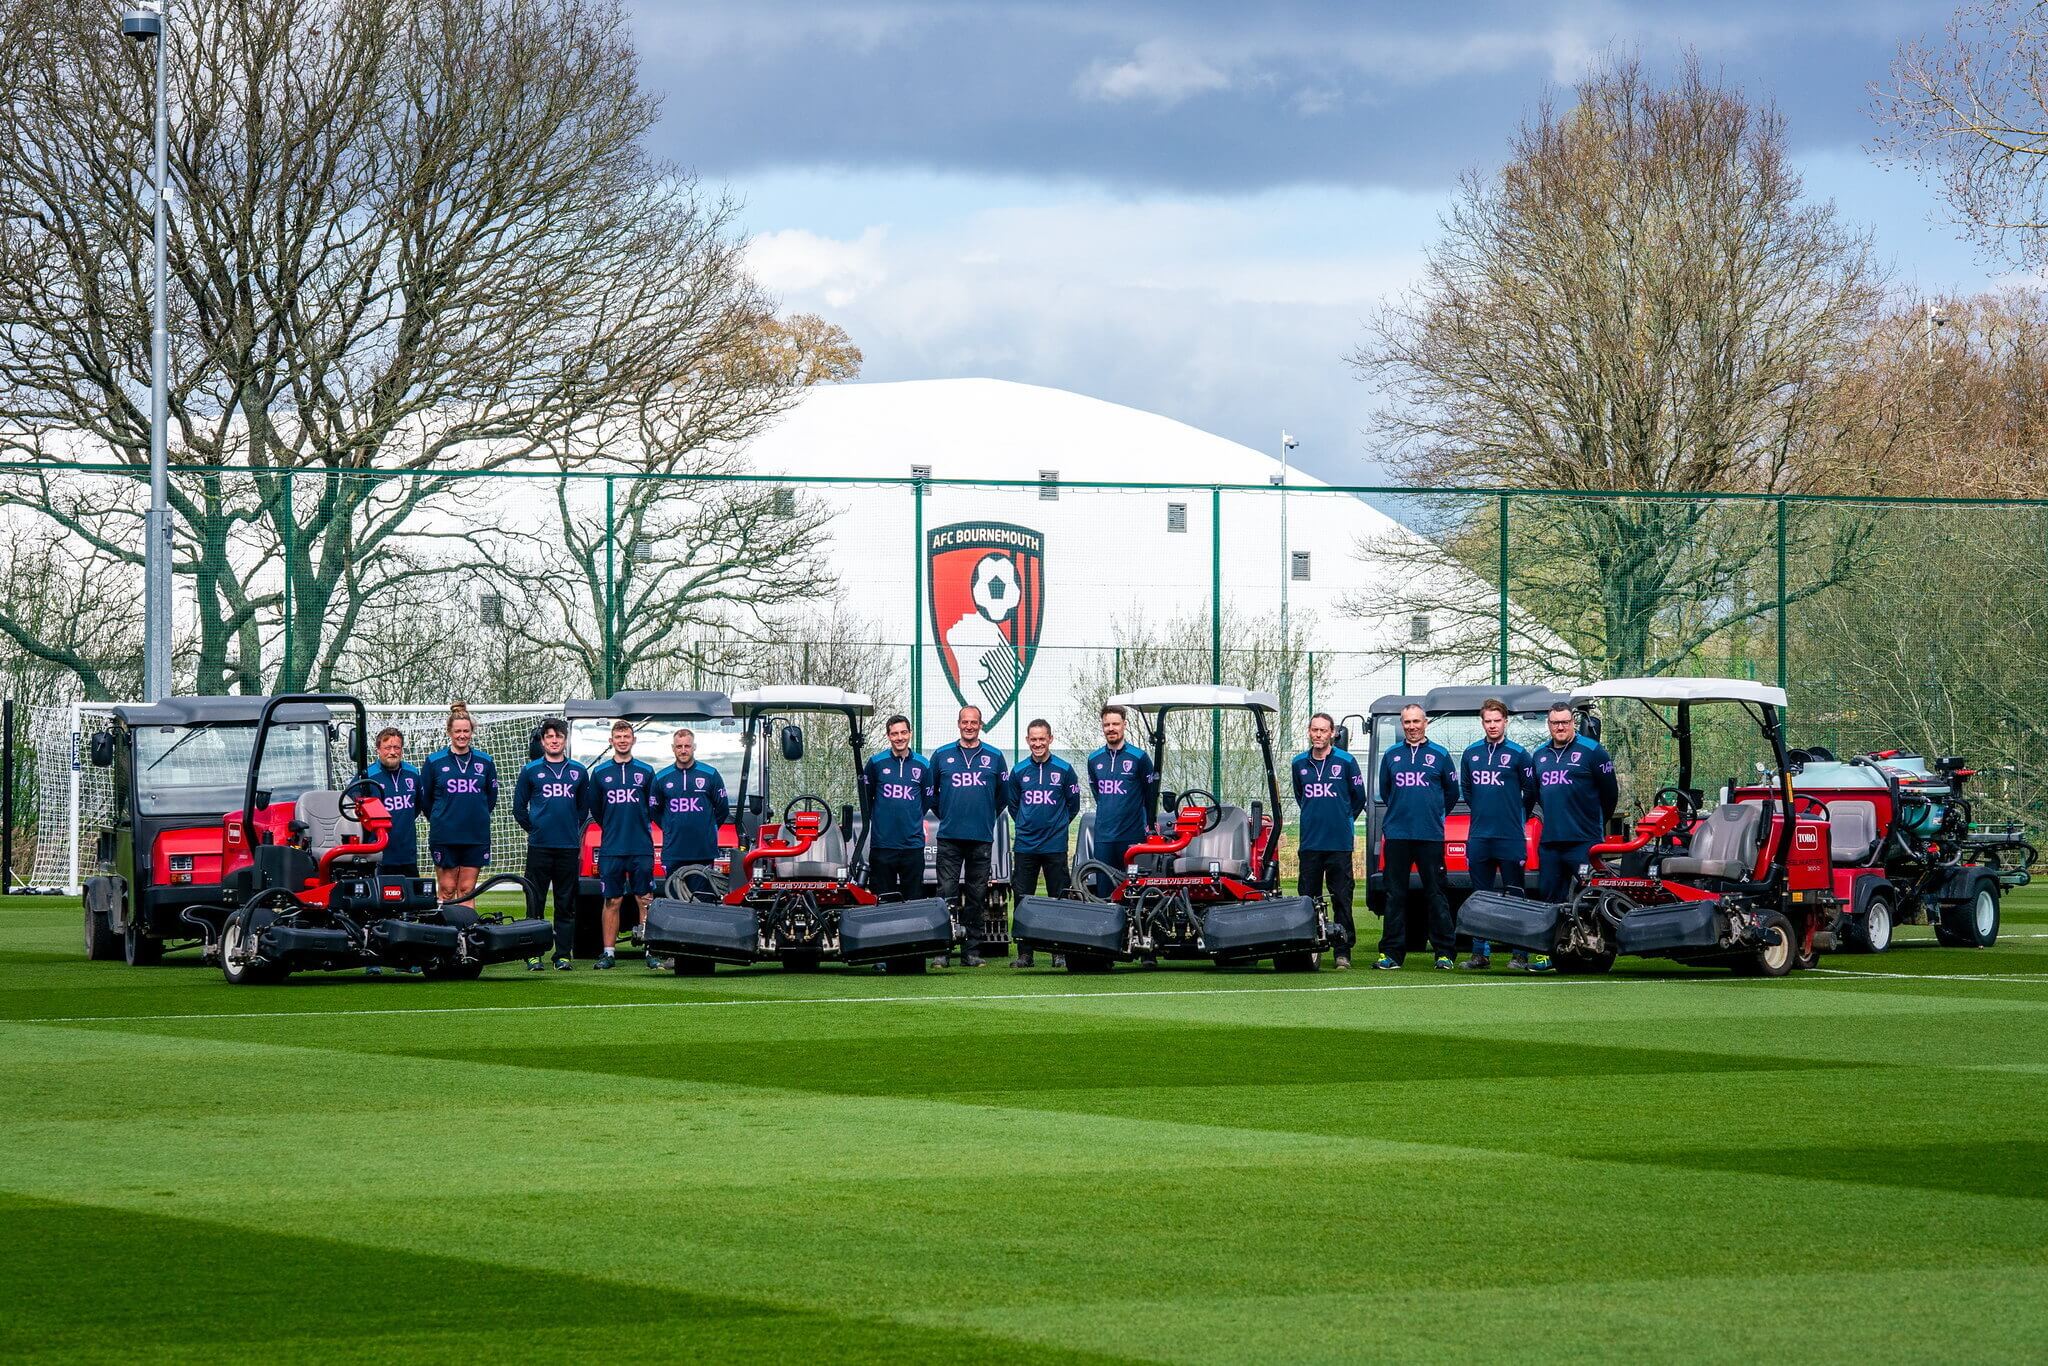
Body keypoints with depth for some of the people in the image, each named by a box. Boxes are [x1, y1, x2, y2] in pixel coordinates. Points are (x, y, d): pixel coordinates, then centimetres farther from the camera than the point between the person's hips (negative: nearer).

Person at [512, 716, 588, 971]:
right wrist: (535, 829, 10)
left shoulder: (579, 772, 11)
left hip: (569, 847, 2)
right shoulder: (530, 771, 6)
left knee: (566, 904, 3)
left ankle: (563, 955, 6)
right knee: (535, 902, -3)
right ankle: (533, 955, 0)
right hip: (539, 847, -1)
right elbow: (519, 807, 11)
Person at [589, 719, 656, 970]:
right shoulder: (600, 772, 7)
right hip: (610, 849, 0)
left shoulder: (645, 772, 7)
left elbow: (652, 808, 13)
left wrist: (638, 829, 12)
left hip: (642, 848, 0)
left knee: (645, 901, -1)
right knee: (612, 902, 2)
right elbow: (595, 808, 15)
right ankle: (609, 953, 5)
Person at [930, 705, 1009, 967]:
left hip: (981, 838, 1)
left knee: (976, 896, 3)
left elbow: (1004, 795, 16)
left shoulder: (994, 757, 7)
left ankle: (971, 950, 7)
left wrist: (989, 816, 12)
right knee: (946, 893, -7)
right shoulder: (942, 756, 6)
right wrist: (943, 814, 12)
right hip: (949, 837, -1)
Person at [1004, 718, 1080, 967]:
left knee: (1058, 900, 0)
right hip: (1025, 846, 2)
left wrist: (1056, 826, 10)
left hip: (1055, 845, -2)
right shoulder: (1018, 772, 6)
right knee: (1023, 900, 2)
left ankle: (1060, 953, 5)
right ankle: (1024, 954, 7)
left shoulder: (1064, 770, -1)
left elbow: (1073, 806, 9)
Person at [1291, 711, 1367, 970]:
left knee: (1342, 900, -2)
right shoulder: (1299, 763, 8)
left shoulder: (1346, 762, -1)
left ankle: (1343, 951, 1)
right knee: (1308, 899, 3)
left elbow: (1359, 798, 9)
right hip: (1310, 842, 3)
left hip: (1339, 842, -3)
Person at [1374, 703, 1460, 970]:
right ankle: (1392, 952, 5)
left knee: (1435, 894, -2)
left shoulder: (1440, 755, 5)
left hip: (1430, 836, -2)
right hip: (1396, 835, 2)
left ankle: (1444, 951, 0)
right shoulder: (1391, 756, 10)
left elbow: (1452, 792, 13)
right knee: (1395, 895, 2)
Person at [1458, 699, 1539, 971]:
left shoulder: (1518, 754, -2)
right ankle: (1480, 953, 10)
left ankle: (1521, 954, 0)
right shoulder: (1471, 754, 10)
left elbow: (1531, 792, 4)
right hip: (1479, 837, 4)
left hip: (1511, 837, -4)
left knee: (1515, 897, -2)